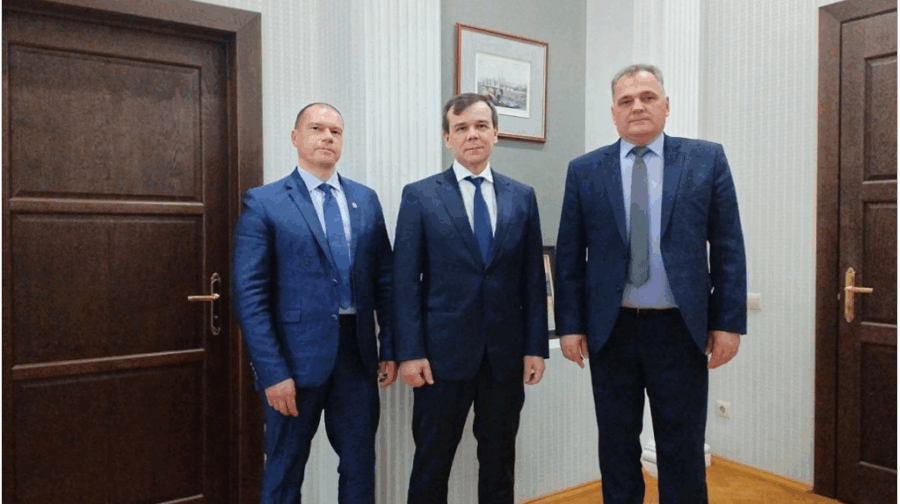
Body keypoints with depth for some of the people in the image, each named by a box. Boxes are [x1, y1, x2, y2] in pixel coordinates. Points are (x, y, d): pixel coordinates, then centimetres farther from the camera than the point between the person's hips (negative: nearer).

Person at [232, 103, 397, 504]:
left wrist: (390, 348, 4)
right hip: (297, 356, -3)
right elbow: (250, 295, -9)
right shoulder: (263, 203, -5)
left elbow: (384, 278, 8)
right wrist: (273, 372, -13)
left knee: (359, 469, 15)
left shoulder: (366, 199, 7)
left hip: (358, 354, 4)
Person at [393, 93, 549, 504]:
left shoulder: (522, 196, 6)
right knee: (432, 462, 10)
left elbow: (533, 278, 6)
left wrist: (536, 346, 2)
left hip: (506, 353, 3)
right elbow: (405, 280, -4)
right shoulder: (419, 196, -2)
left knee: (499, 463, 16)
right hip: (443, 351, -2)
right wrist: (409, 352, -9)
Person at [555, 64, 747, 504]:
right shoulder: (584, 171, 3)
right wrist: (570, 324, -1)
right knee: (616, 445, 13)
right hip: (611, 329, 1)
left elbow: (728, 247, 1)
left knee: (683, 449, 10)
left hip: (681, 329, 0)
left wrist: (728, 321, -4)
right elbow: (569, 256, 3)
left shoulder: (707, 159, 2)